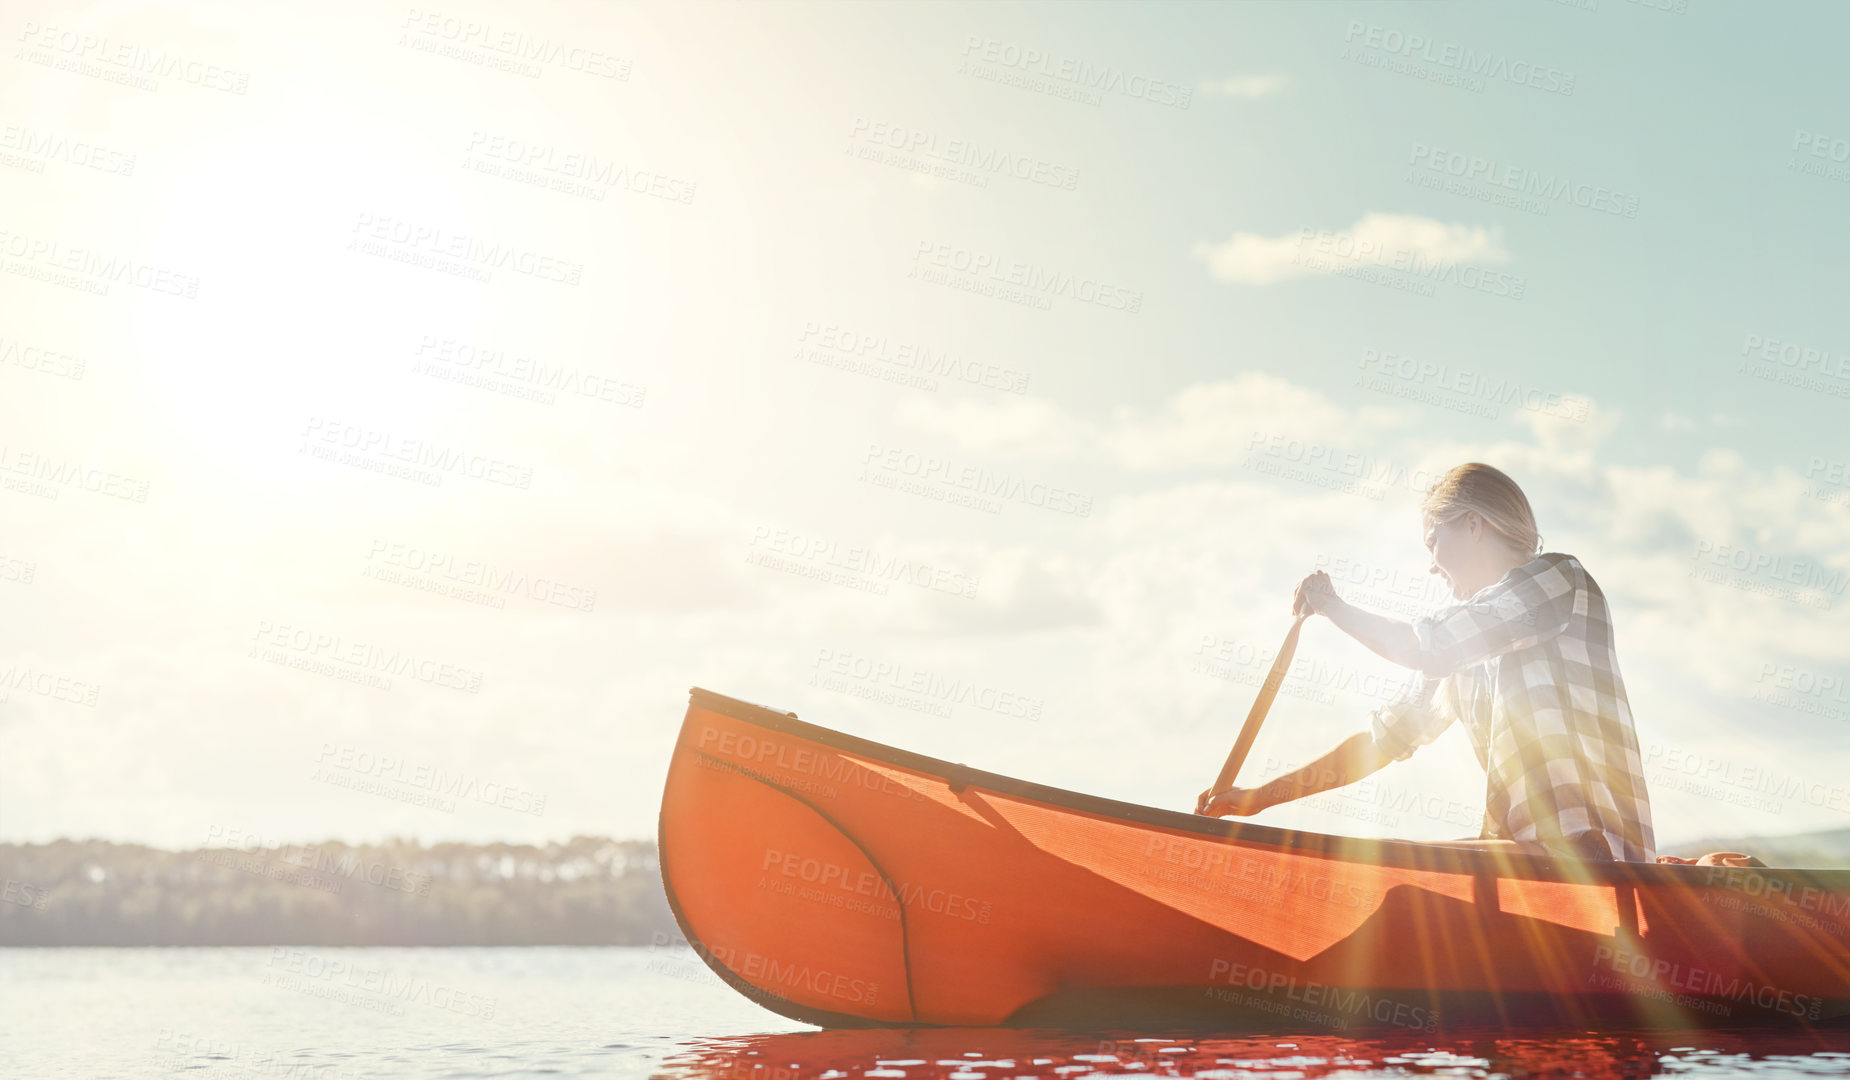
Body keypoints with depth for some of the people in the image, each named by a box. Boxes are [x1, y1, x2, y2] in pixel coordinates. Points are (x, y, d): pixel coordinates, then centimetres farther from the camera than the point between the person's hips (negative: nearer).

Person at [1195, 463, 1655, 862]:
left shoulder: (1561, 579, -3)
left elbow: (1424, 649, -13)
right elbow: (1386, 737, 20)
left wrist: (1331, 605, 4)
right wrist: (1259, 798, 15)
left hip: (1593, 855, -8)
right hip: (1527, 852, 8)